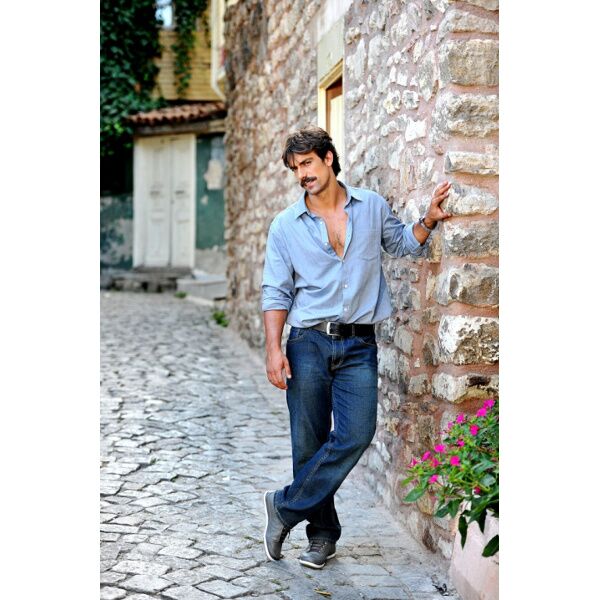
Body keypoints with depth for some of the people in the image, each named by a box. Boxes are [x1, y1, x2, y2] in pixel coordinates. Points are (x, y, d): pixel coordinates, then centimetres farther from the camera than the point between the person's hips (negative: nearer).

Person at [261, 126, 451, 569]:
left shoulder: (372, 207, 8)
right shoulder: (286, 226, 5)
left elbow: (402, 244, 24)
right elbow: (276, 293, 4)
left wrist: (429, 221, 4)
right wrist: (274, 349, -7)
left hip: (359, 345, 1)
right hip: (308, 343, 0)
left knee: (356, 434, -13)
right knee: (309, 443, 2)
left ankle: (286, 507, 3)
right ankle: (322, 534, 18)